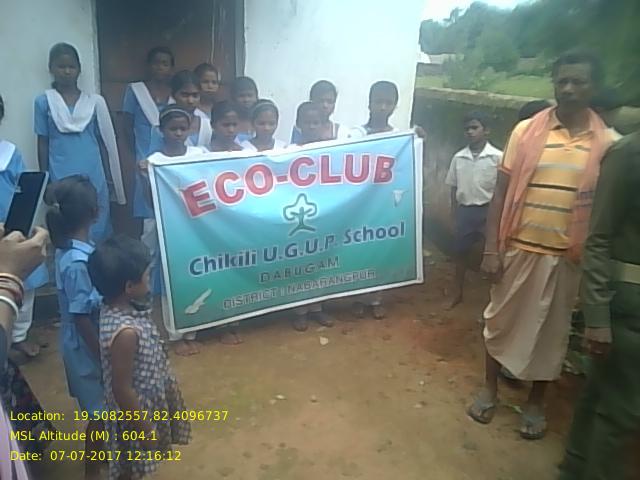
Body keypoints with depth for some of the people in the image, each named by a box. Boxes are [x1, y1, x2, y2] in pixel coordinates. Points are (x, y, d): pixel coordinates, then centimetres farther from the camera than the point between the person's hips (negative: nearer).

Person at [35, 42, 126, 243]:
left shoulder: (94, 102, 5)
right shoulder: (43, 102, 3)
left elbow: (104, 142, 8)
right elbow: (43, 144, 6)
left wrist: (109, 177, 6)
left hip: (94, 177, 1)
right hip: (61, 180, -1)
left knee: (98, 232, 5)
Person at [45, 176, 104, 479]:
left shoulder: (68, 248, -4)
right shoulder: (77, 262, -32)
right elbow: (81, 318, -26)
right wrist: (103, 356, -16)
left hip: (85, 343, 9)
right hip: (88, 346, -9)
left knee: (99, 405, 27)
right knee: (99, 410, 11)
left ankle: (100, 449, 49)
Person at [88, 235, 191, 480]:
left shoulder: (116, 309, -6)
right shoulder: (125, 331, -35)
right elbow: (122, 389, -27)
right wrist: (143, 428, -16)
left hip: (144, 405, 8)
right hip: (136, 413, -8)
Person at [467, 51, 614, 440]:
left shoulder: (608, 143, -2)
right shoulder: (526, 131, -3)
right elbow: (501, 193, -2)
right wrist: (491, 248, -7)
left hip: (567, 256, 0)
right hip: (519, 248, 0)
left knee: (551, 330, 13)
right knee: (501, 320, 12)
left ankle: (536, 403, 34)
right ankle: (490, 390, 33)